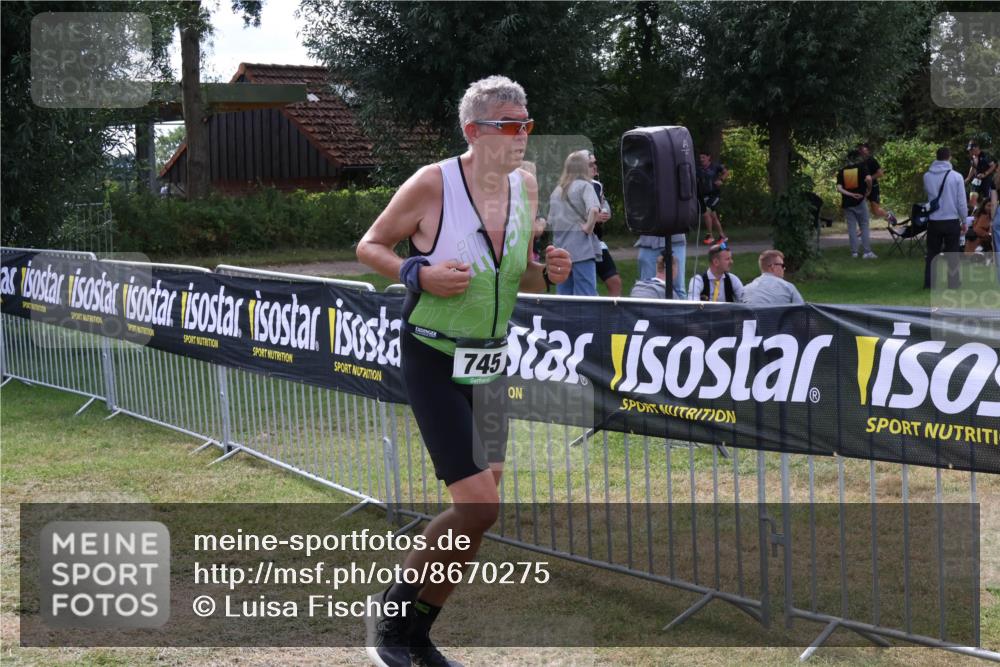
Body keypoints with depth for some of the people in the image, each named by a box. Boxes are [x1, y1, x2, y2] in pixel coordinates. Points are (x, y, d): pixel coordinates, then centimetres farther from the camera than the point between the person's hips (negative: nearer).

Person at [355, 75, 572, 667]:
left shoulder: (526, 185, 3)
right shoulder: (433, 184, -16)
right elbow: (370, 246, -4)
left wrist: (548, 273, -7)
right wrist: (422, 274, -21)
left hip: (490, 362, 7)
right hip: (434, 360, -7)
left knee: (480, 506, 8)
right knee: (479, 506, -14)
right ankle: (390, 611, 8)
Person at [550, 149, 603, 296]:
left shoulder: (557, 190, 13)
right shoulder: (584, 186, -4)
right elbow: (594, 209, -23)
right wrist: (589, 227, -8)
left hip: (560, 249, 6)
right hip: (581, 249, -6)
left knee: (563, 296, 10)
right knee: (586, 297, -7)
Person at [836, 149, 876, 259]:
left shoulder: (842, 171, 6)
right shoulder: (861, 167, -2)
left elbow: (839, 188, -7)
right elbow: (868, 178, -21)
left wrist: (850, 194, -11)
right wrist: (869, 190, -6)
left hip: (847, 203, 2)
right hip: (860, 201, -2)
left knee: (851, 228, 6)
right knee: (864, 227, 3)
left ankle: (854, 252, 4)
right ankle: (867, 252, -3)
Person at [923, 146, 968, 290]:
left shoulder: (927, 176, -2)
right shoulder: (956, 176, -10)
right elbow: (961, 202, -6)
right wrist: (964, 221, 5)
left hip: (934, 221, 2)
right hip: (952, 221, -2)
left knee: (932, 253, 11)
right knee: (952, 254, 9)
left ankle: (929, 283, 9)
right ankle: (953, 283, 11)